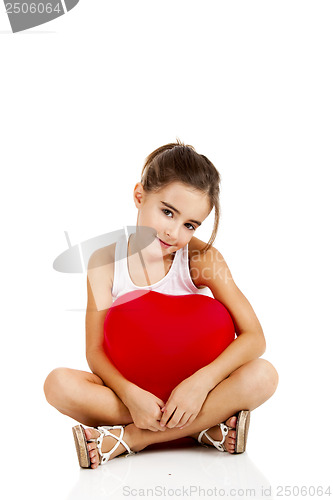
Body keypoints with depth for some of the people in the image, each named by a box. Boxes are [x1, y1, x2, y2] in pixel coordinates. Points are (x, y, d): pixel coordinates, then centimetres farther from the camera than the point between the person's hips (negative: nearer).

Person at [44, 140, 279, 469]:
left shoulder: (202, 259, -10)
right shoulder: (105, 261, -8)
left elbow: (254, 337, -15)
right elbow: (95, 350, -11)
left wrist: (202, 381, -28)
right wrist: (129, 394, -29)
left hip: (193, 389, 0)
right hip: (130, 391, 1)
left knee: (263, 375, -28)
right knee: (58, 384, -27)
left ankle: (128, 438, -24)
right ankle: (206, 427, -24)